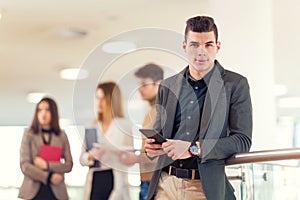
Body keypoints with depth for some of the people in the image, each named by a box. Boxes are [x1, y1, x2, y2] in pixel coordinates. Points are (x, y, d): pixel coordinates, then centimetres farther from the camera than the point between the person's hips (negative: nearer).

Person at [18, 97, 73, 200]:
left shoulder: (62, 136, 8)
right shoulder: (29, 135, 3)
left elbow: (69, 165, 4)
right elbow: (24, 165, -4)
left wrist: (47, 165, -10)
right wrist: (48, 177, -10)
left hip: (56, 191, 1)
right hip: (33, 191, -1)